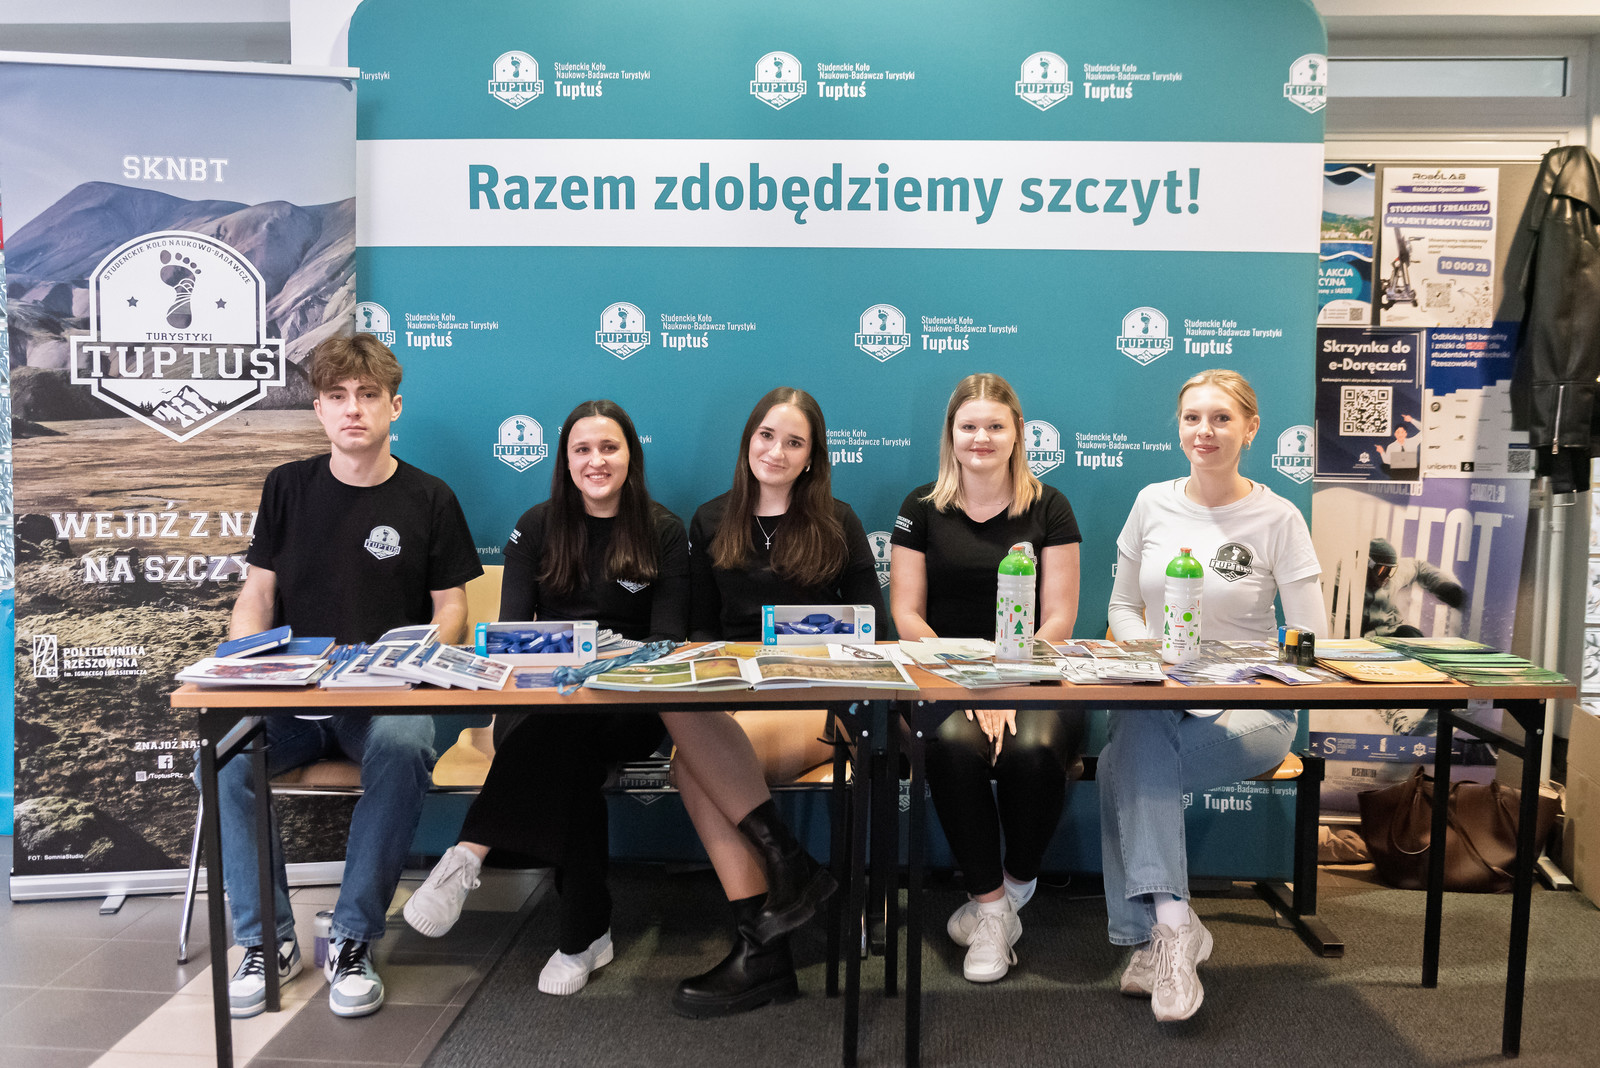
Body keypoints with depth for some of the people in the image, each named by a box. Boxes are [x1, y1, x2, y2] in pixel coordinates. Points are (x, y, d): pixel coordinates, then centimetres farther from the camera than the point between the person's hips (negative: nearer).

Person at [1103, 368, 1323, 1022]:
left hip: (1251, 709, -2)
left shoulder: (1278, 519, -1)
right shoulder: (1152, 503, 8)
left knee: (1125, 763, -31)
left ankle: (1151, 935, -18)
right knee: (1137, 730, -35)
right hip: (1156, 698, 3)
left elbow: (1311, 643, -4)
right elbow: (1122, 607, 14)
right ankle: (1172, 925, -31)